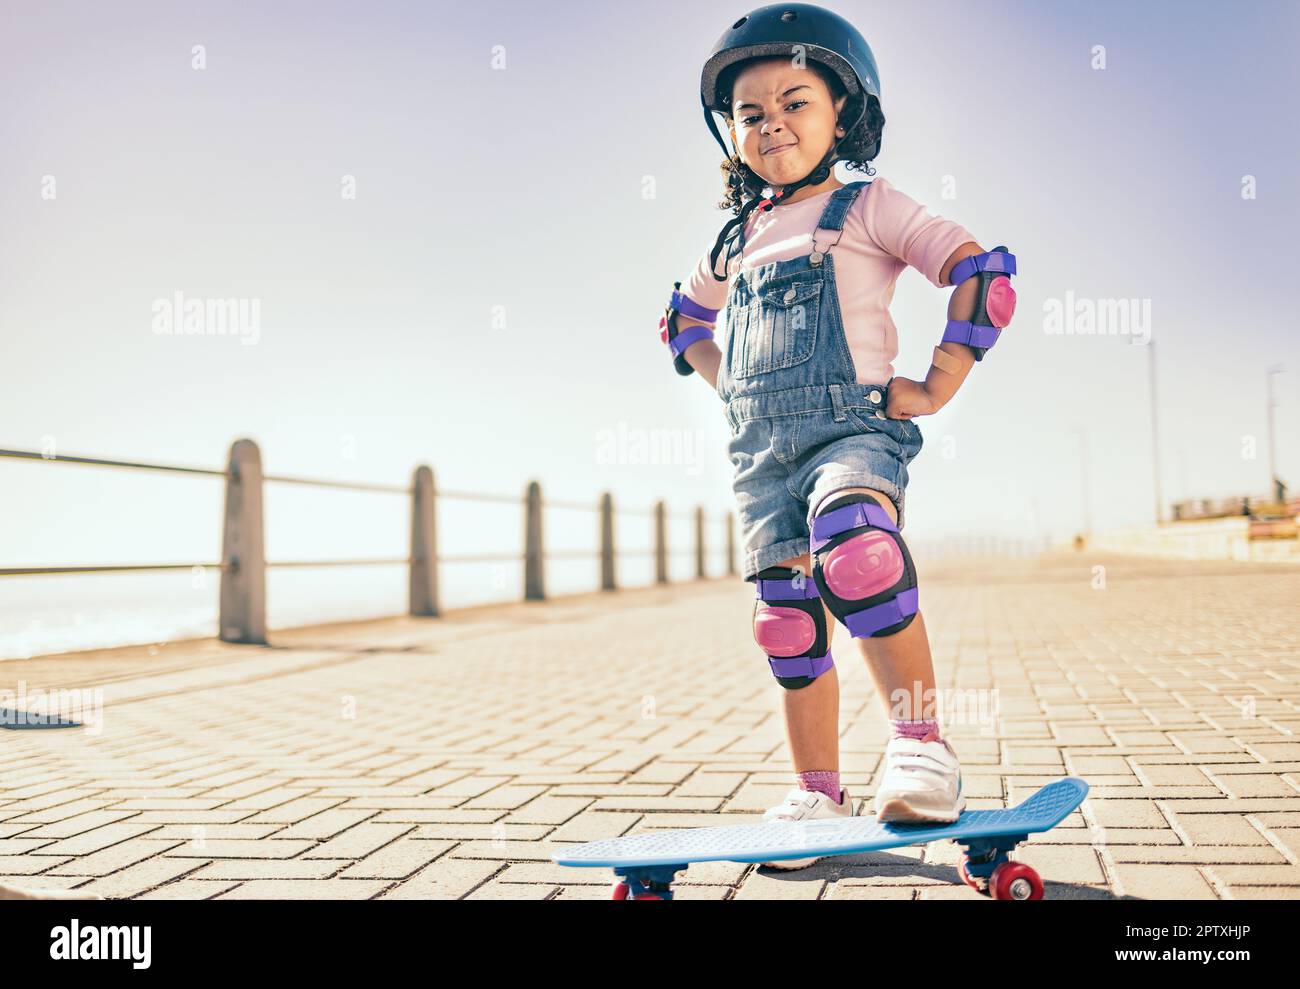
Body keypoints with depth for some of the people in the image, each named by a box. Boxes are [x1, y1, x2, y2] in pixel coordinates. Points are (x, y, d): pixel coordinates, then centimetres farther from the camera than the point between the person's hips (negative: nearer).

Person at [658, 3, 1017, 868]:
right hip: (761, 452, 6)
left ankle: (921, 742, -28)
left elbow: (982, 272, -3)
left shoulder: (868, 207, 4)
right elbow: (686, 321, 36)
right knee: (789, 626, 5)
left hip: (853, 430, -5)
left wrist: (936, 387, -7)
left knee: (852, 546, -36)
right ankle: (818, 795, 17)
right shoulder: (737, 239, 19)